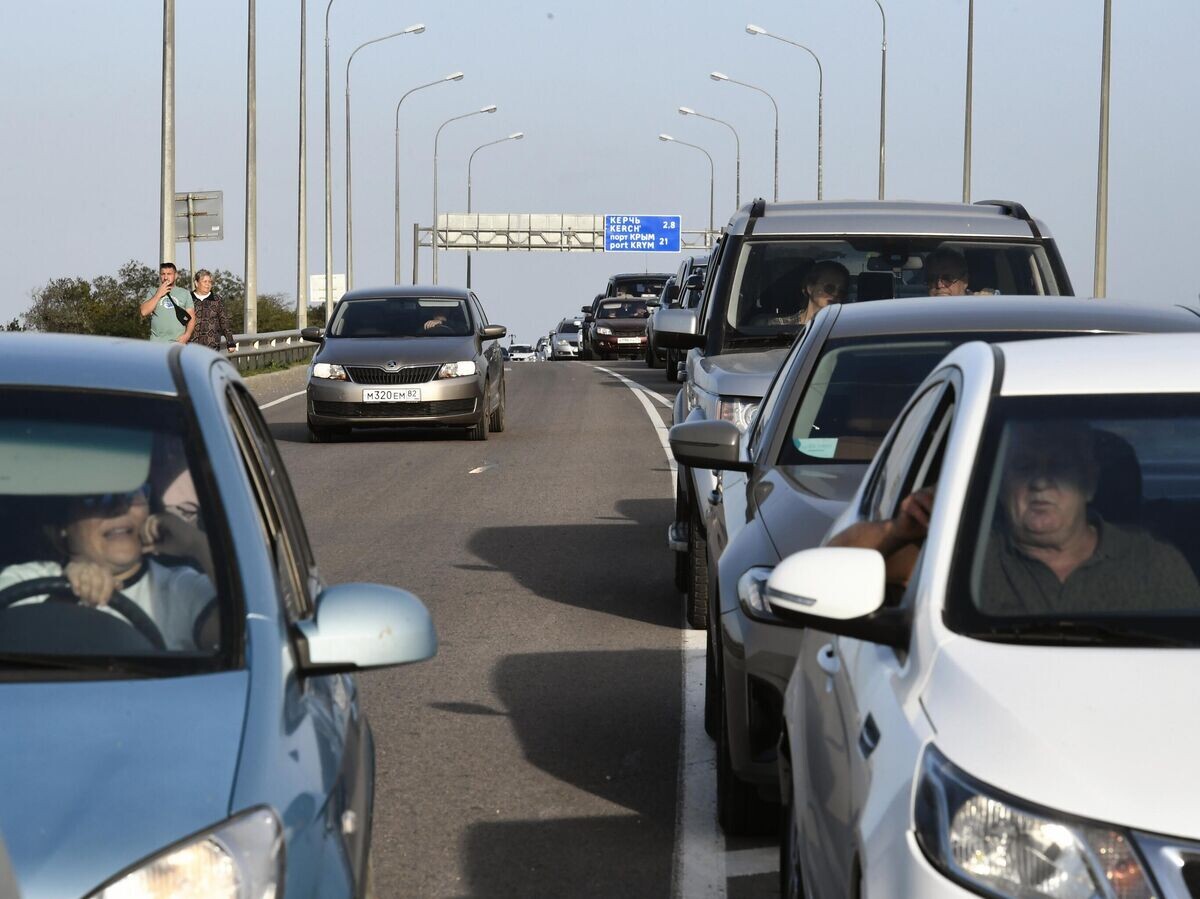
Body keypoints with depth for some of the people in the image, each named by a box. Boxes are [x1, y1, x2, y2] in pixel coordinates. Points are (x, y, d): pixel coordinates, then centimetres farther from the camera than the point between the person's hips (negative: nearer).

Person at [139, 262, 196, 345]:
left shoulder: (184, 293, 13)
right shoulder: (153, 293, 13)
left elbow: (191, 318, 10)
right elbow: (144, 312, -2)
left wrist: (187, 335, -7)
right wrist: (159, 294, -4)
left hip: (178, 343, 0)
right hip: (157, 343, 0)